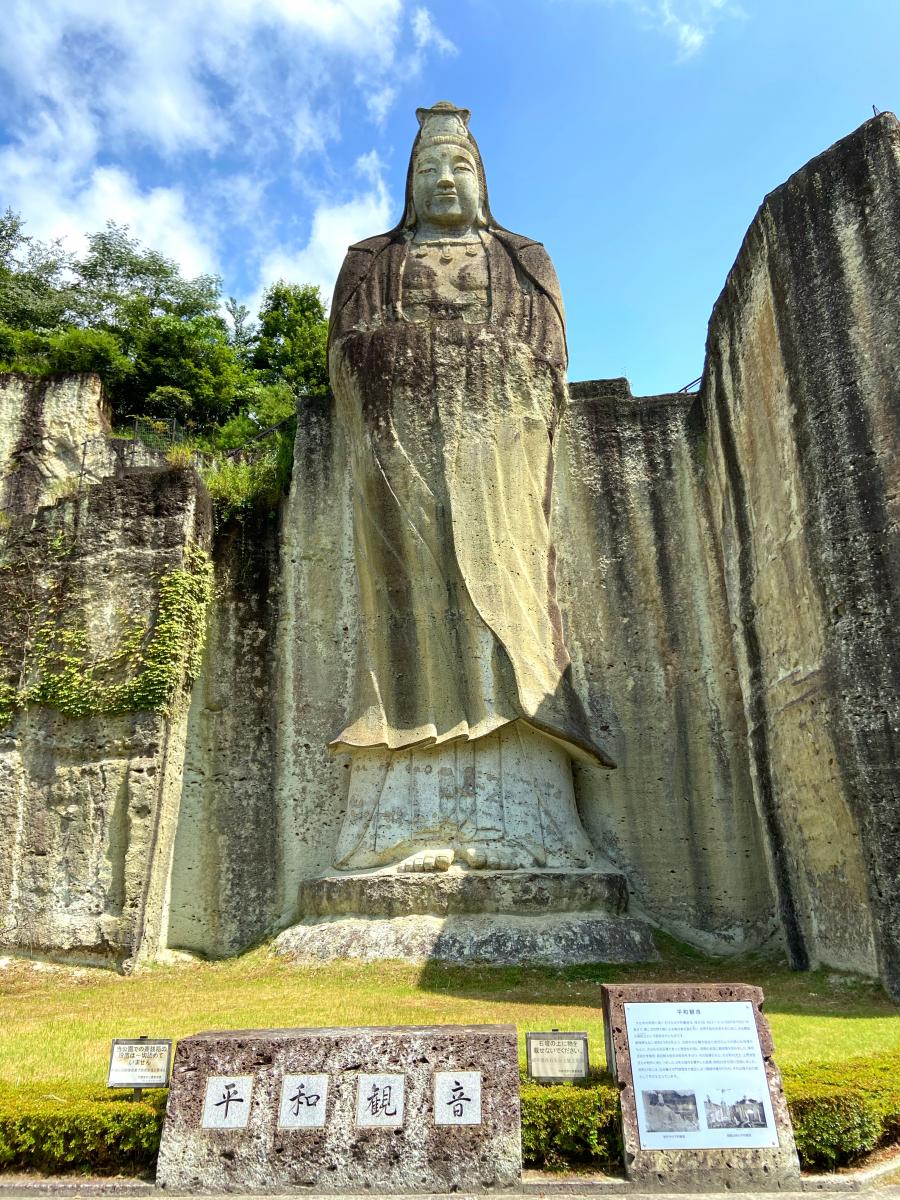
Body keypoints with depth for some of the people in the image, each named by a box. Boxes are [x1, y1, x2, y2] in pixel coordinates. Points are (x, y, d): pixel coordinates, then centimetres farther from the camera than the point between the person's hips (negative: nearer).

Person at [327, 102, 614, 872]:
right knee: (413, 593, -14)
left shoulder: (525, 261, 25)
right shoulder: (371, 263, 25)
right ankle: (414, 827, -18)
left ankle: (511, 825, -18)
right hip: (401, 438, 0)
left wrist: (522, 429, -5)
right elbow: (346, 352, 12)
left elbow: (549, 355, 13)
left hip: (498, 437, 0)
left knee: (498, 586, -14)